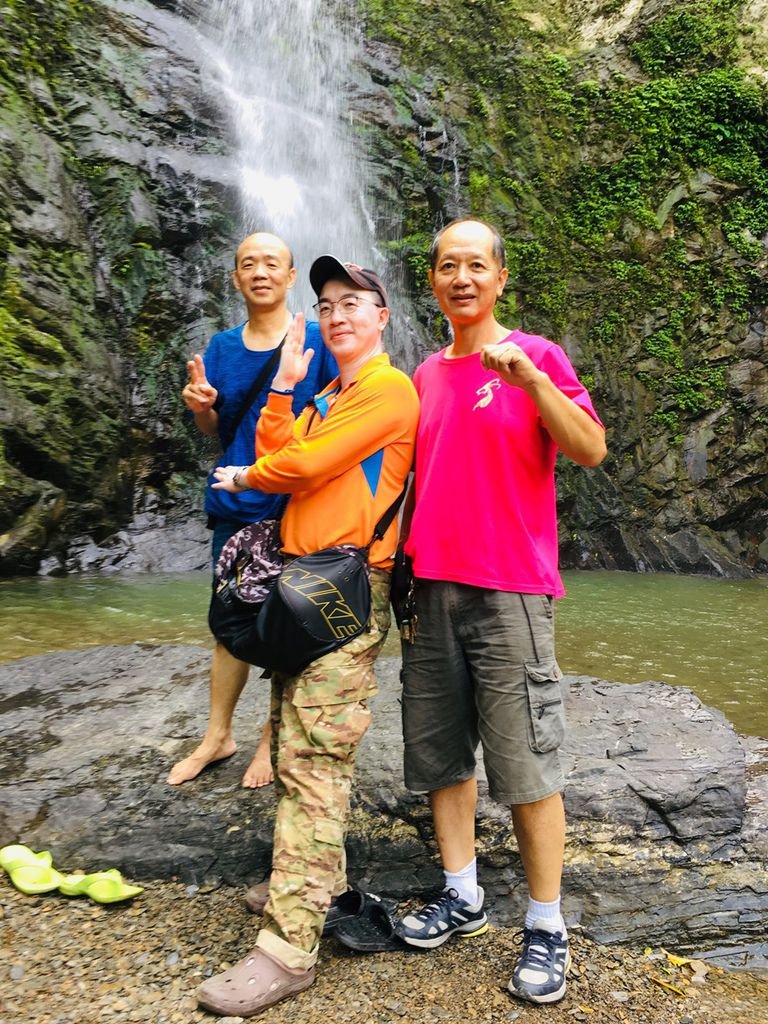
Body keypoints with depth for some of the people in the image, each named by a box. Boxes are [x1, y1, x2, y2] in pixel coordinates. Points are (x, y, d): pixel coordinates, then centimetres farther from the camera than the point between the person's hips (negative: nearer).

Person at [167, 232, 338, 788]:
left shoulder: (317, 340, -4)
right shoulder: (220, 347, 8)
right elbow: (218, 431, 13)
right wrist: (201, 406, -8)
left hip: (295, 507, -4)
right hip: (234, 506, 4)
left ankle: (274, 736, 25)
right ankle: (218, 734, 28)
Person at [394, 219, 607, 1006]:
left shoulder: (535, 357, 0)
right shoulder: (424, 376, 15)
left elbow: (590, 449, -14)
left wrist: (527, 375, -25)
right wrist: (395, 548, 12)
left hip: (509, 591, -5)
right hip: (430, 587, 6)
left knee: (524, 764, 0)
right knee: (438, 754, 12)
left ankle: (546, 928, 17)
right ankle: (462, 898, 30)